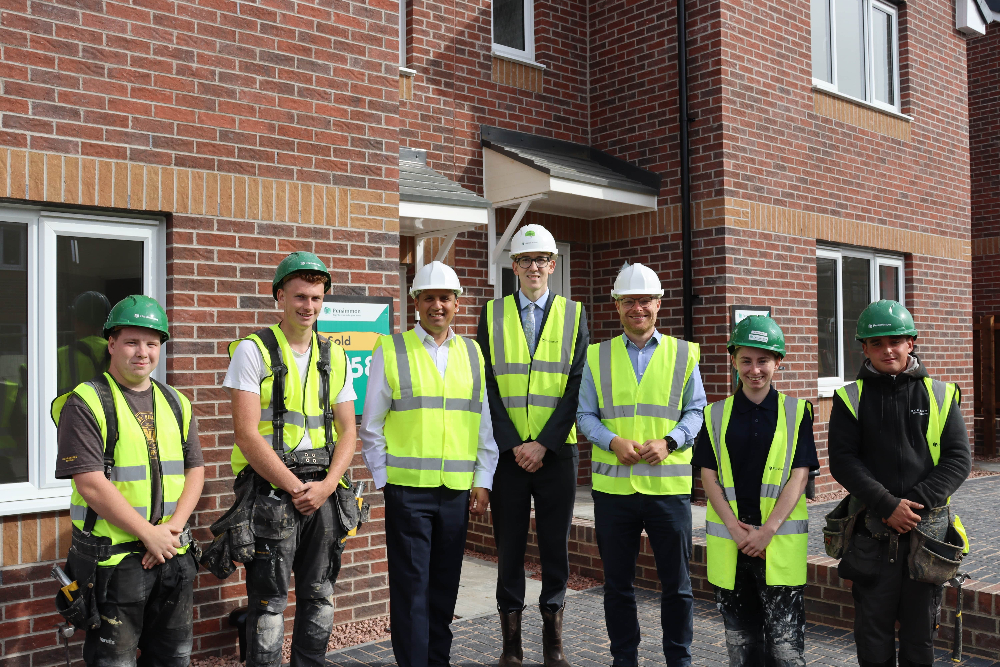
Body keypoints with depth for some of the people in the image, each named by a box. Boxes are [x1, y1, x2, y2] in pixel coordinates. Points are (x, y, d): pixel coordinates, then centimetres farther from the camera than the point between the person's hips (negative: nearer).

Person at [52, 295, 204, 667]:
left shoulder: (175, 403, 10)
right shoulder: (85, 403, -8)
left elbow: (195, 469, 8)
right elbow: (90, 484, -16)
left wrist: (171, 528, -7)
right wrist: (149, 534, -15)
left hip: (172, 553, 6)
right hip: (113, 558, -6)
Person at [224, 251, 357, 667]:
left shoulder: (335, 357, 10)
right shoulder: (253, 351, -5)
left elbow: (347, 431, 9)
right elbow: (246, 434, -11)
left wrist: (326, 485, -6)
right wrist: (295, 488, -13)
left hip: (322, 493, 5)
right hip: (271, 493, -5)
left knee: (319, 597, 13)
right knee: (269, 601, 2)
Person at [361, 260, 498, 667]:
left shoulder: (473, 354, 9)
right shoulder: (391, 350, 0)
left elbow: (485, 423, 10)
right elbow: (372, 425, 2)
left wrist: (482, 482, 4)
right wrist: (383, 480, -2)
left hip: (457, 491, 3)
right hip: (407, 488, -3)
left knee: (444, 586, 12)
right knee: (411, 587, 1)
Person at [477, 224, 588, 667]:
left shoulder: (574, 314, 5)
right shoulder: (492, 314, 6)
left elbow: (577, 384, -2)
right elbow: (488, 386, 0)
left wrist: (544, 443, -10)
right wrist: (513, 444, -9)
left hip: (556, 450, 0)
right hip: (507, 450, 0)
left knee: (555, 544, 7)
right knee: (509, 545, 7)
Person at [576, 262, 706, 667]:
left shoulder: (683, 354, 6)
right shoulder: (597, 356, 7)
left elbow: (696, 411, 5)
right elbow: (585, 414, 6)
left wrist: (668, 441, -12)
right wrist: (613, 441, -13)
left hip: (669, 484, -1)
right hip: (612, 484, 1)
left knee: (676, 581, 7)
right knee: (617, 582, 11)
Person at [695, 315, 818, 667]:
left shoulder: (796, 412, 2)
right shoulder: (716, 415, 7)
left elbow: (799, 476, -3)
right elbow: (709, 477, 3)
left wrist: (768, 530, -12)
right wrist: (734, 528, -10)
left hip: (781, 542, -2)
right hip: (729, 544, 2)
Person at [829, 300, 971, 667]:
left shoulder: (940, 395, 5)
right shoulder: (851, 399, 2)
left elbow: (959, 459, 0)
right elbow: (843, 461, -4)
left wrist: (915, 502, -12)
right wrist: (888, 505, -15)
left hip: (928, 527, 1)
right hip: (873, 530, -1)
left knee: (920, 630, 10)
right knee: (873, 629, 6)